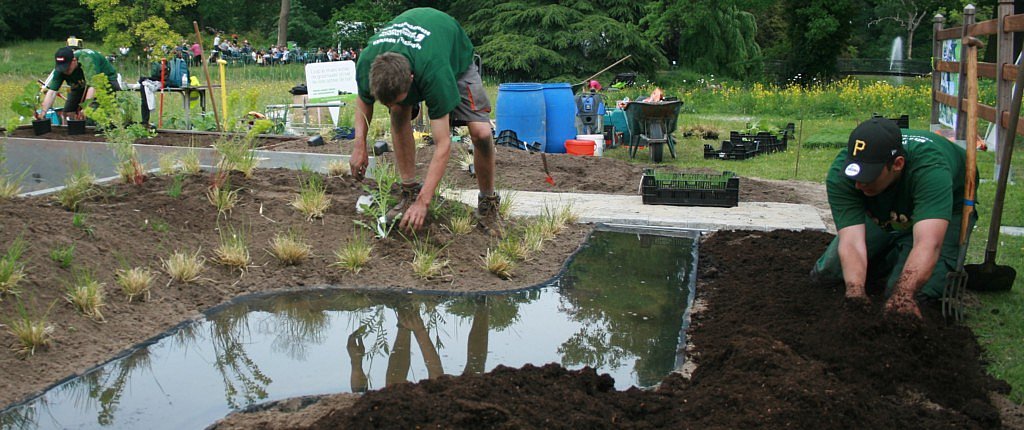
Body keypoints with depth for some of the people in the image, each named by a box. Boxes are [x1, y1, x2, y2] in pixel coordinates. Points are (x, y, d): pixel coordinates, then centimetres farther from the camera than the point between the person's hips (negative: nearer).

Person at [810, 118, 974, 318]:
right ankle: (895, 252, 23)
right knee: (824, 273, 0)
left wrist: (903, 295, -69)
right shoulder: (839, 174, -34)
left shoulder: (930, 167, -44)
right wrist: (856, 293, -58)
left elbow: (928, 244, -54)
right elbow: (851, 242, -40)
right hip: (880, 216, 4)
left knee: (915, 290, -24)